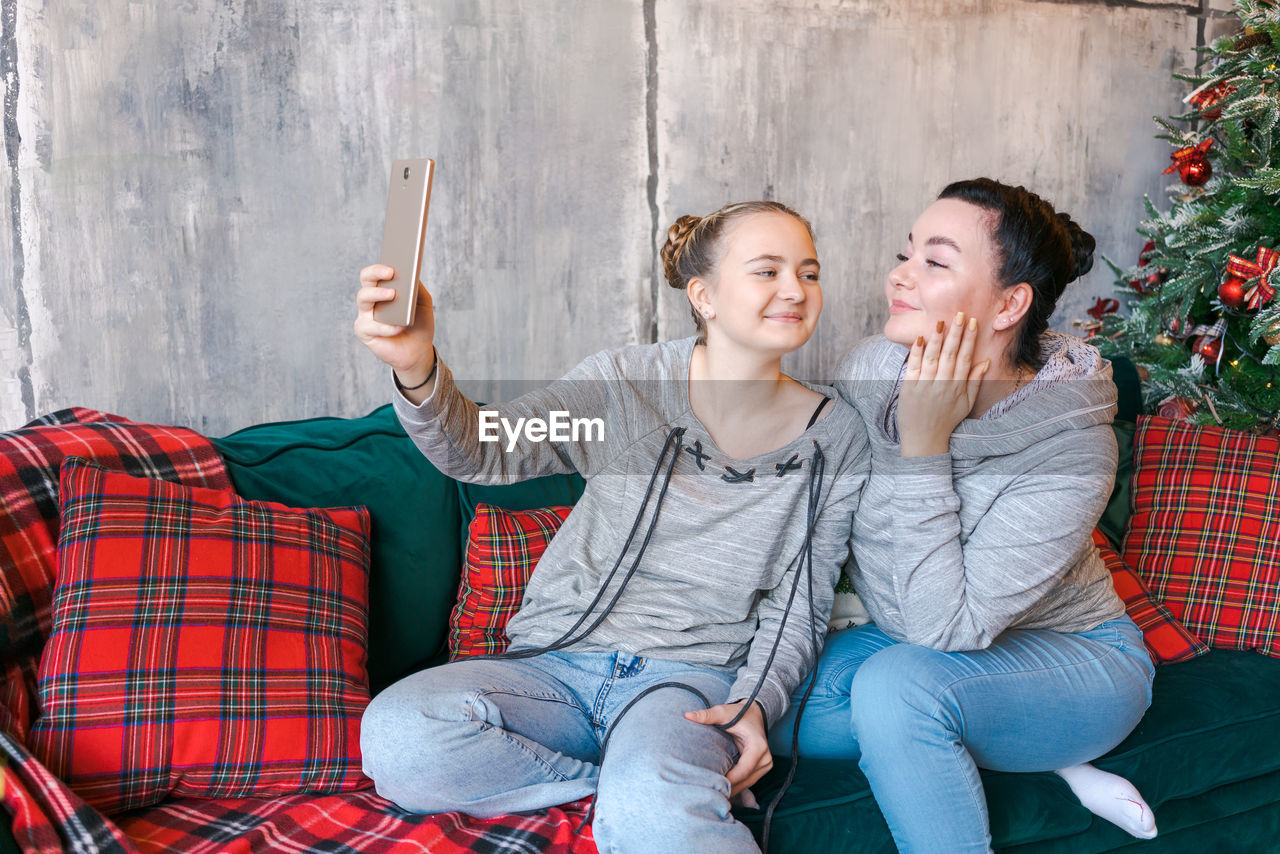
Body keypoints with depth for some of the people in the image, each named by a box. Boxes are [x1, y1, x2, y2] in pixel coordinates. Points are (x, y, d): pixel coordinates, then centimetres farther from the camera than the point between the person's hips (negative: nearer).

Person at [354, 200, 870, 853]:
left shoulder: (836, 438, 2)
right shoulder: (626, 382, -2)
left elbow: (798, 605, 6)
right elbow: (483, 450, -12)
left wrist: (756, 703, -13)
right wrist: (417, 369, -33)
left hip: (692, 675, -4)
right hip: (559, 663, 5)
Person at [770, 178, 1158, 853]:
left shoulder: (1073, 447, -29)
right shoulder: (869, 368, -13)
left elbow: (945, 626, -32)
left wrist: (923, 446, -33)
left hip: (1073, 658, -7)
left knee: (898, 685, -35)